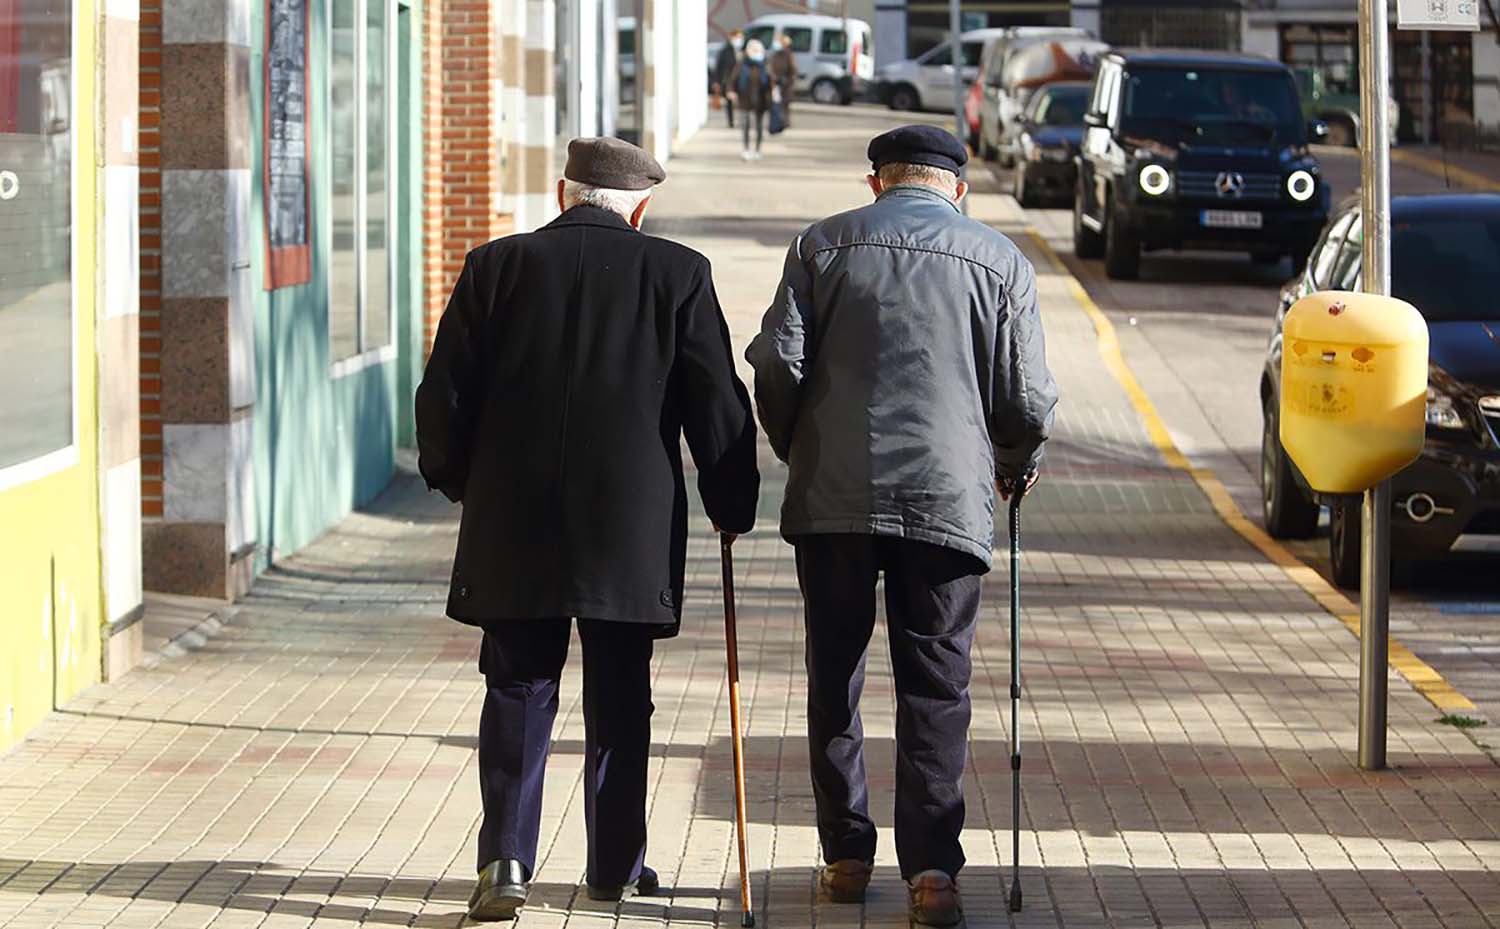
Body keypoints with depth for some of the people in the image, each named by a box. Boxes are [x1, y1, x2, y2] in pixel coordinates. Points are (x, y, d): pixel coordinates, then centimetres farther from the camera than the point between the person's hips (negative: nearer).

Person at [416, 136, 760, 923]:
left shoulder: (496, 266, 2)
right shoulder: (676, 273, -1)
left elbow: (443, 395, 3)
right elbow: (717, 405, -1)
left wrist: (459, 482, 19)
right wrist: (732, 504, 12)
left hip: (513, 527, 1)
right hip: (631, 530, -1)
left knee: (518, 694, 6)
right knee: (619, 703, 10)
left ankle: (505, 857, -4)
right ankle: (616, 865, 15)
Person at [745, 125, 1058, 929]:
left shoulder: (824, 244, 6)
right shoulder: (1000, 261, 7)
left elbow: (776, 364, -1)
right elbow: (1028, 400, 3)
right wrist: (1015, 467, 23)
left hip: (832, 497, 0)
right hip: (949, 500, 0)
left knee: (835, 681, 11)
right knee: (935, 689, 3)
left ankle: (846, 856, 16)